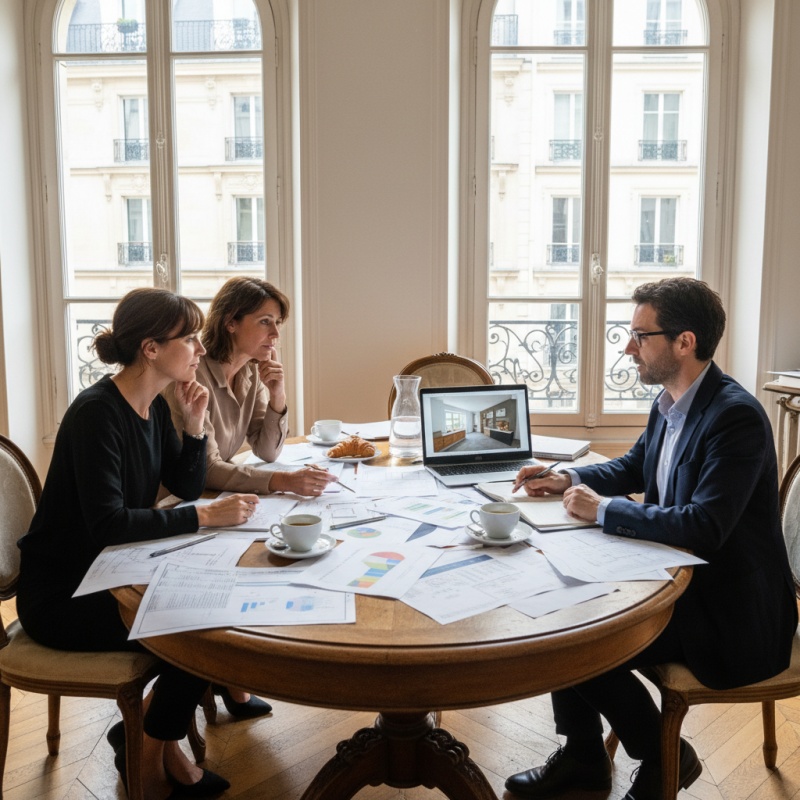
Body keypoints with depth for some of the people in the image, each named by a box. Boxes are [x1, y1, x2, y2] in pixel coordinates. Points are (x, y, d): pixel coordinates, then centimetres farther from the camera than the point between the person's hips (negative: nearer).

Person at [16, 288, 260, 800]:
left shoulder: (155, 407, 3)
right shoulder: (97, 412, -23)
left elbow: (187, 487, 8)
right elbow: (107, 523, -30)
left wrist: (195, 423, -6)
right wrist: (206, 517, -30)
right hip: (61, 593, -8)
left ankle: (161, 741, 11)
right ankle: (149, 753, 10)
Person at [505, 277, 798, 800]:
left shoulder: (736, 416, -24)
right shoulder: (670, 403, 3)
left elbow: (703, 527, -33)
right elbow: (634, 468, 20)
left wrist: (602, 509, -24)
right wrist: (569, 479, 4)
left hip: (732, 613, -9)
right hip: (679, 577, 9)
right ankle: (582, 757, 19)